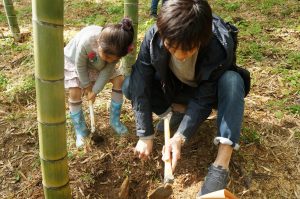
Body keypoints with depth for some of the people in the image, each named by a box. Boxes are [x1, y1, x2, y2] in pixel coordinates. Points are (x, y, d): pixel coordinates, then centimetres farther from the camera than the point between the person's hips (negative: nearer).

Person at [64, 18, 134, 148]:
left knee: (119, 79, -11)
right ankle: (80, 130, 0)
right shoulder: (86, 42, -43)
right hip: (74, 61, -3)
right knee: (75, 92, -21)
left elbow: (106, 71, -20)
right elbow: (80, 66, -27)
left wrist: (95, 90, -18)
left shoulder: (115, 49, -31)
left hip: (95, 63, 4)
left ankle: (114, 120, 4)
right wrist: (87, 85, -15)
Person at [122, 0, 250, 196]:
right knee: (129, 85, -21)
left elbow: (203, 99, -29)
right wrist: (145, 136, -27)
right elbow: (141, 86, -27)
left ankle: (222, 163, -36)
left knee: (232, 80, -36)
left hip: (208, 90, -2)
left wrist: (180, 138, -38)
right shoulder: (153, 37, -30)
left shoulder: (221, 47, -35)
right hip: (172, 87, 2)